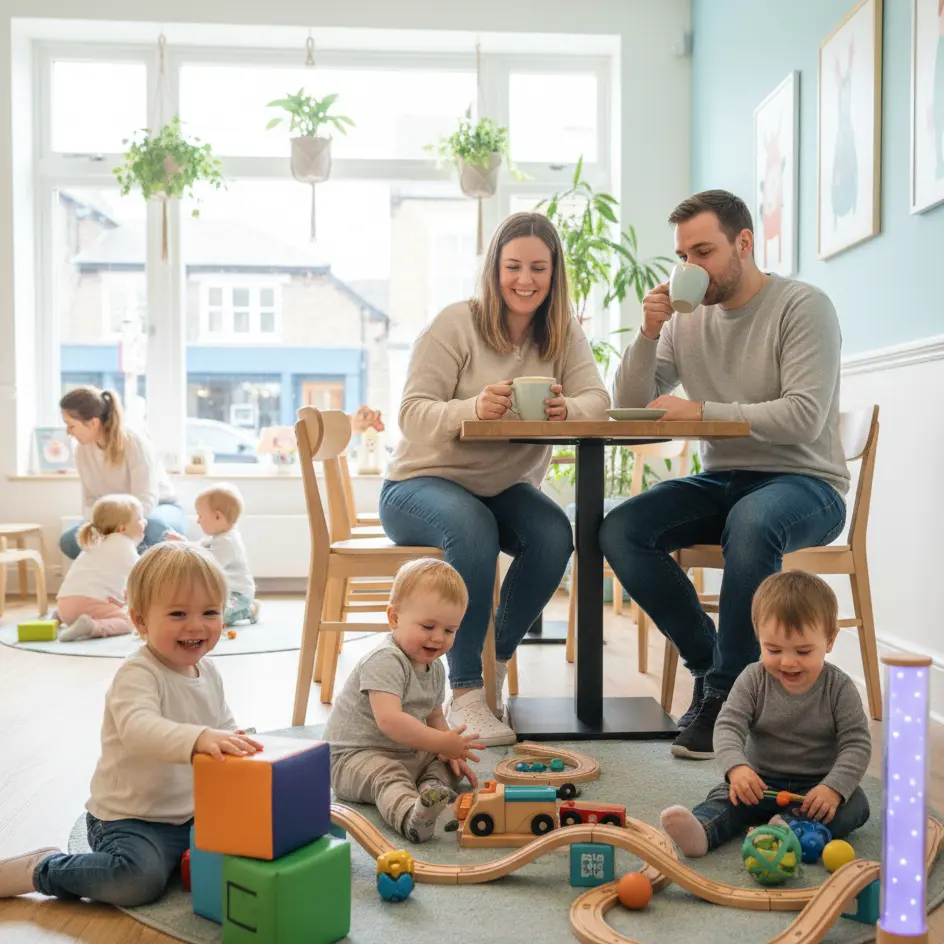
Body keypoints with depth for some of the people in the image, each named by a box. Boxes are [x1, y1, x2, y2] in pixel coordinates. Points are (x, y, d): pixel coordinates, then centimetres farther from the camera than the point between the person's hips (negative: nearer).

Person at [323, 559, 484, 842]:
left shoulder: (435, 668, 8)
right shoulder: (385, 661, -22)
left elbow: (434, 717, 18)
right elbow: (389, 720, -33)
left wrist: (452, 751, -1)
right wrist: (441, 742, -32)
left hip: (409, 753, 10)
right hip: (357, 755, -9)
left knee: (454, 762, 8)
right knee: (388, 776, -37)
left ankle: (433, 784, -21)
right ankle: (410, 815, -64)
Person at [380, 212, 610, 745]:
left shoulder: (564, 334, 3)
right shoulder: (457, 325, -10)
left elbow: (599, 400, -12)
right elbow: (413, 414, -18)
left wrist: (566, 408, -37)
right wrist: (473, 409, -39)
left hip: (506, 489, 4)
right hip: (423, 483, -4)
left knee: (554, 534, -27)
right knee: (473, 530, -36)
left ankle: (495, 665, -6)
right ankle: (465, 692, -26)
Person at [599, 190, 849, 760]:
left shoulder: (803, 307, -8)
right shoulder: (689, 320, 8)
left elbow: (804, 417, -20)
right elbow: (630, 407, 4)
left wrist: (702, 411, -23)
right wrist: (649, 333, -10)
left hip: (804, 483, -5)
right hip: (724, 482, 6)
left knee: (750, 522, -39)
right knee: (619, 531, -17)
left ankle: (726, 693, -20)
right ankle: (712, 663, -2)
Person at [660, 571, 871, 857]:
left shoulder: (839, 688, -9)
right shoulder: (753, 680, -7)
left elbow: (857, 744, -12)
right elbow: (728, 726, -14)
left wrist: (834, 787, -30)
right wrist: (736, 767, -36)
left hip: (817, 787, 0)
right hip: (761, 782, 1)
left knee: (855, 805, -27)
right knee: (728, 795, -24)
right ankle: (701, 829, -53)